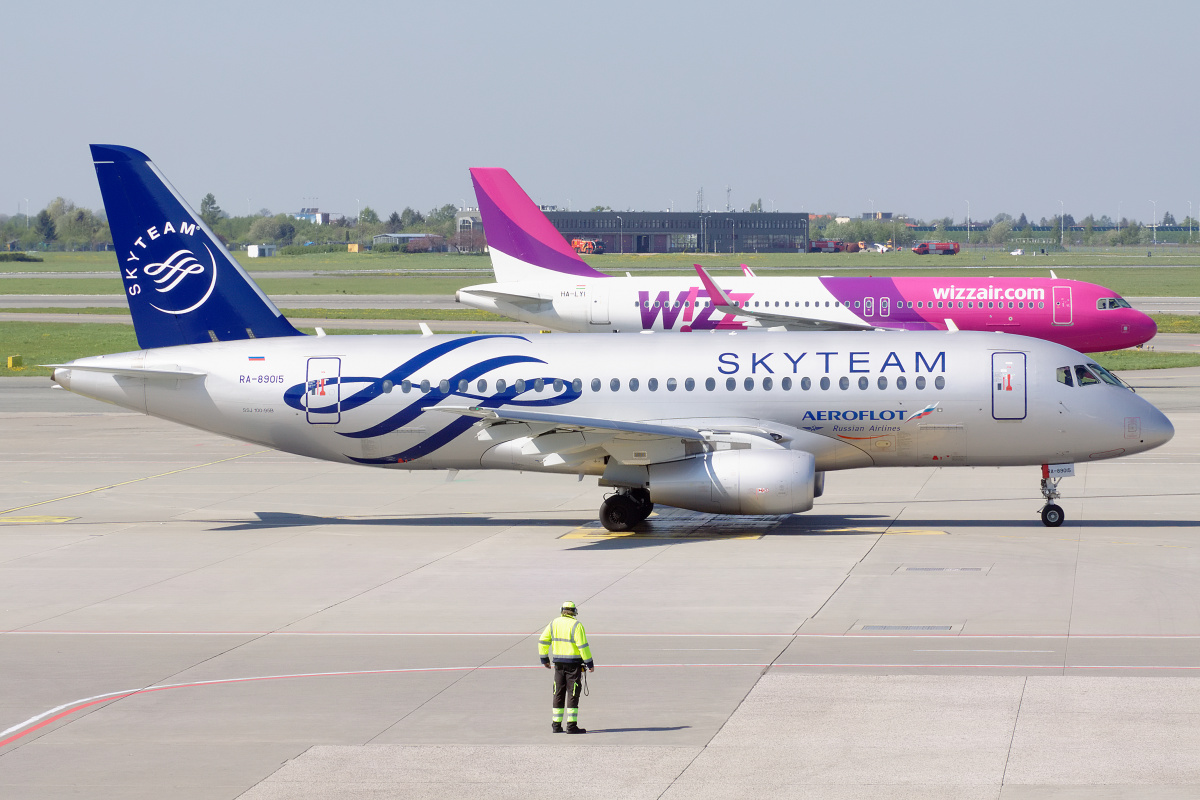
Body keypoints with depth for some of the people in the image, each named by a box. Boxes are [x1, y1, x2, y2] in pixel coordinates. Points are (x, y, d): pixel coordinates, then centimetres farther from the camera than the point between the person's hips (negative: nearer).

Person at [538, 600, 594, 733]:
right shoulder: (576, 625, -11)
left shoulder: (554, 624, 5)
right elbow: (583, 646, -14)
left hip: (558, 663, 5)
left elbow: (543, 641, 8)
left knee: (559, 694, 12)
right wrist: (590, 664, -8)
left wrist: (544, 659, 18)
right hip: (573, 663, -5)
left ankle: (556, 725, 14)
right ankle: (571, 726, -4)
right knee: (573, 694, -1)